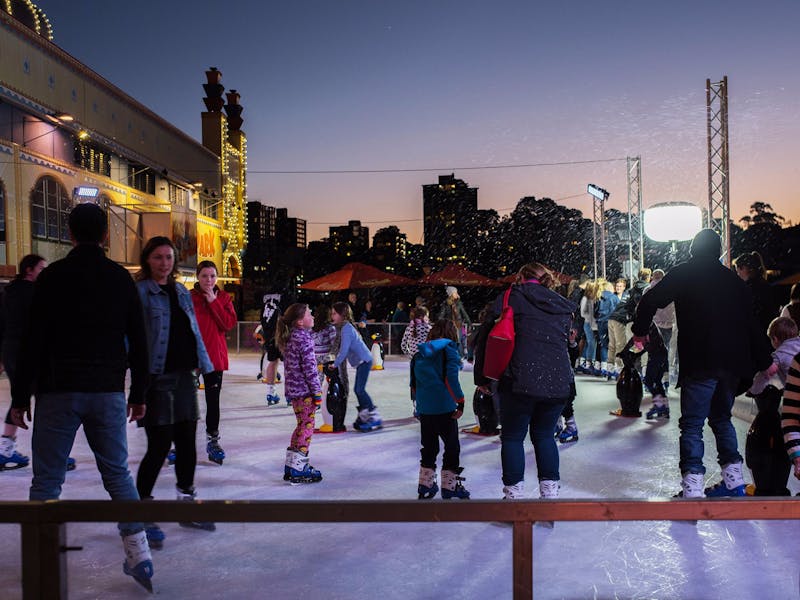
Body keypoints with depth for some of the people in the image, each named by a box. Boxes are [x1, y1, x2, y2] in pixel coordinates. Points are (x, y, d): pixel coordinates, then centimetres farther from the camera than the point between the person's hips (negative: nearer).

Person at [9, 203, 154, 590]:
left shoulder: (53, 277, -3)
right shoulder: (121, 279, 6)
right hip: (109, 392, 3)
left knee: (47, 480, 6)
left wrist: (20, 397, 0)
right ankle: (139, 555, 9)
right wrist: (138, 394, 15)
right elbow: (138, 343, 8)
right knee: (118, 474, 11)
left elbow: (33, 341, -6)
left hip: (58, 393, -3)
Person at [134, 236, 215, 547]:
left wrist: (204, 364, 11)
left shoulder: (182, 292, 15)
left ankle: (187, 503, 27)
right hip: (157, 377, -7)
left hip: (183, 375, 7)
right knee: (160, 445, -5)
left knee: (187, 442, 12)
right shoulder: (139, 292, -6)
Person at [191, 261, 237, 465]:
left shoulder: (223, 298, 5)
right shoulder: (188, 297, -2)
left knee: (213, 399, 10)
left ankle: (213, 439, 22)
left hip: (215, 355, 2)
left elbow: (230, 323, -8)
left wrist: (213, 302, -12)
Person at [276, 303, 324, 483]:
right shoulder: (304, 339, -16)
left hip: (293, 390, 9)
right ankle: (298, 470, 0)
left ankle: (291, 465, 23)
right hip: (305, 390, -9)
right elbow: (309, 368, -18)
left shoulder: (289, 338, 12)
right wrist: (317, 392, -14)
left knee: (301, 425, 18)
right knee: (307, 426, -3)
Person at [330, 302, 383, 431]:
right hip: (361, 361, 10)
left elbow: (344, 350, -20)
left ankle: (375, 418, -6)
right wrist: (338, 362, 9)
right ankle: (364, 416, 17)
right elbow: (343, 349, 16)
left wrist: (335, 364, -10)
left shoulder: (346, 328, -17)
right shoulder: (345, 327, 13)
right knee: (358, 389, 11)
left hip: (364, 361, -10)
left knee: (360, 389, -10)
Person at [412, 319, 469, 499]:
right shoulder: (449, 347, -5)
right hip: (444, 407, -5)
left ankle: (425, 485, 21)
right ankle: (450, 485, 9)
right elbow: (451, 377, -16)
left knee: (429, 446, 16)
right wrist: (460, 401, -11)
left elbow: (413, 383, 12)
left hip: (424, 408, 6)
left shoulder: (421, 352, 10)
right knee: (452, 445, 7)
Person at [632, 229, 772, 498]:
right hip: (733, 362, 5)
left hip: (699, 364, -5)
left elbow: (650, 301, -7)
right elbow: (752, 324, 15)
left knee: (692, 424, -3)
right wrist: (763, 362, 18)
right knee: (722, 418, 21)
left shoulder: (682, 274, 1)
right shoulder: (734, 280, 15)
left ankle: (692, 489, -10)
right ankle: (734, 481, 22)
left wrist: (640, 331, 8)